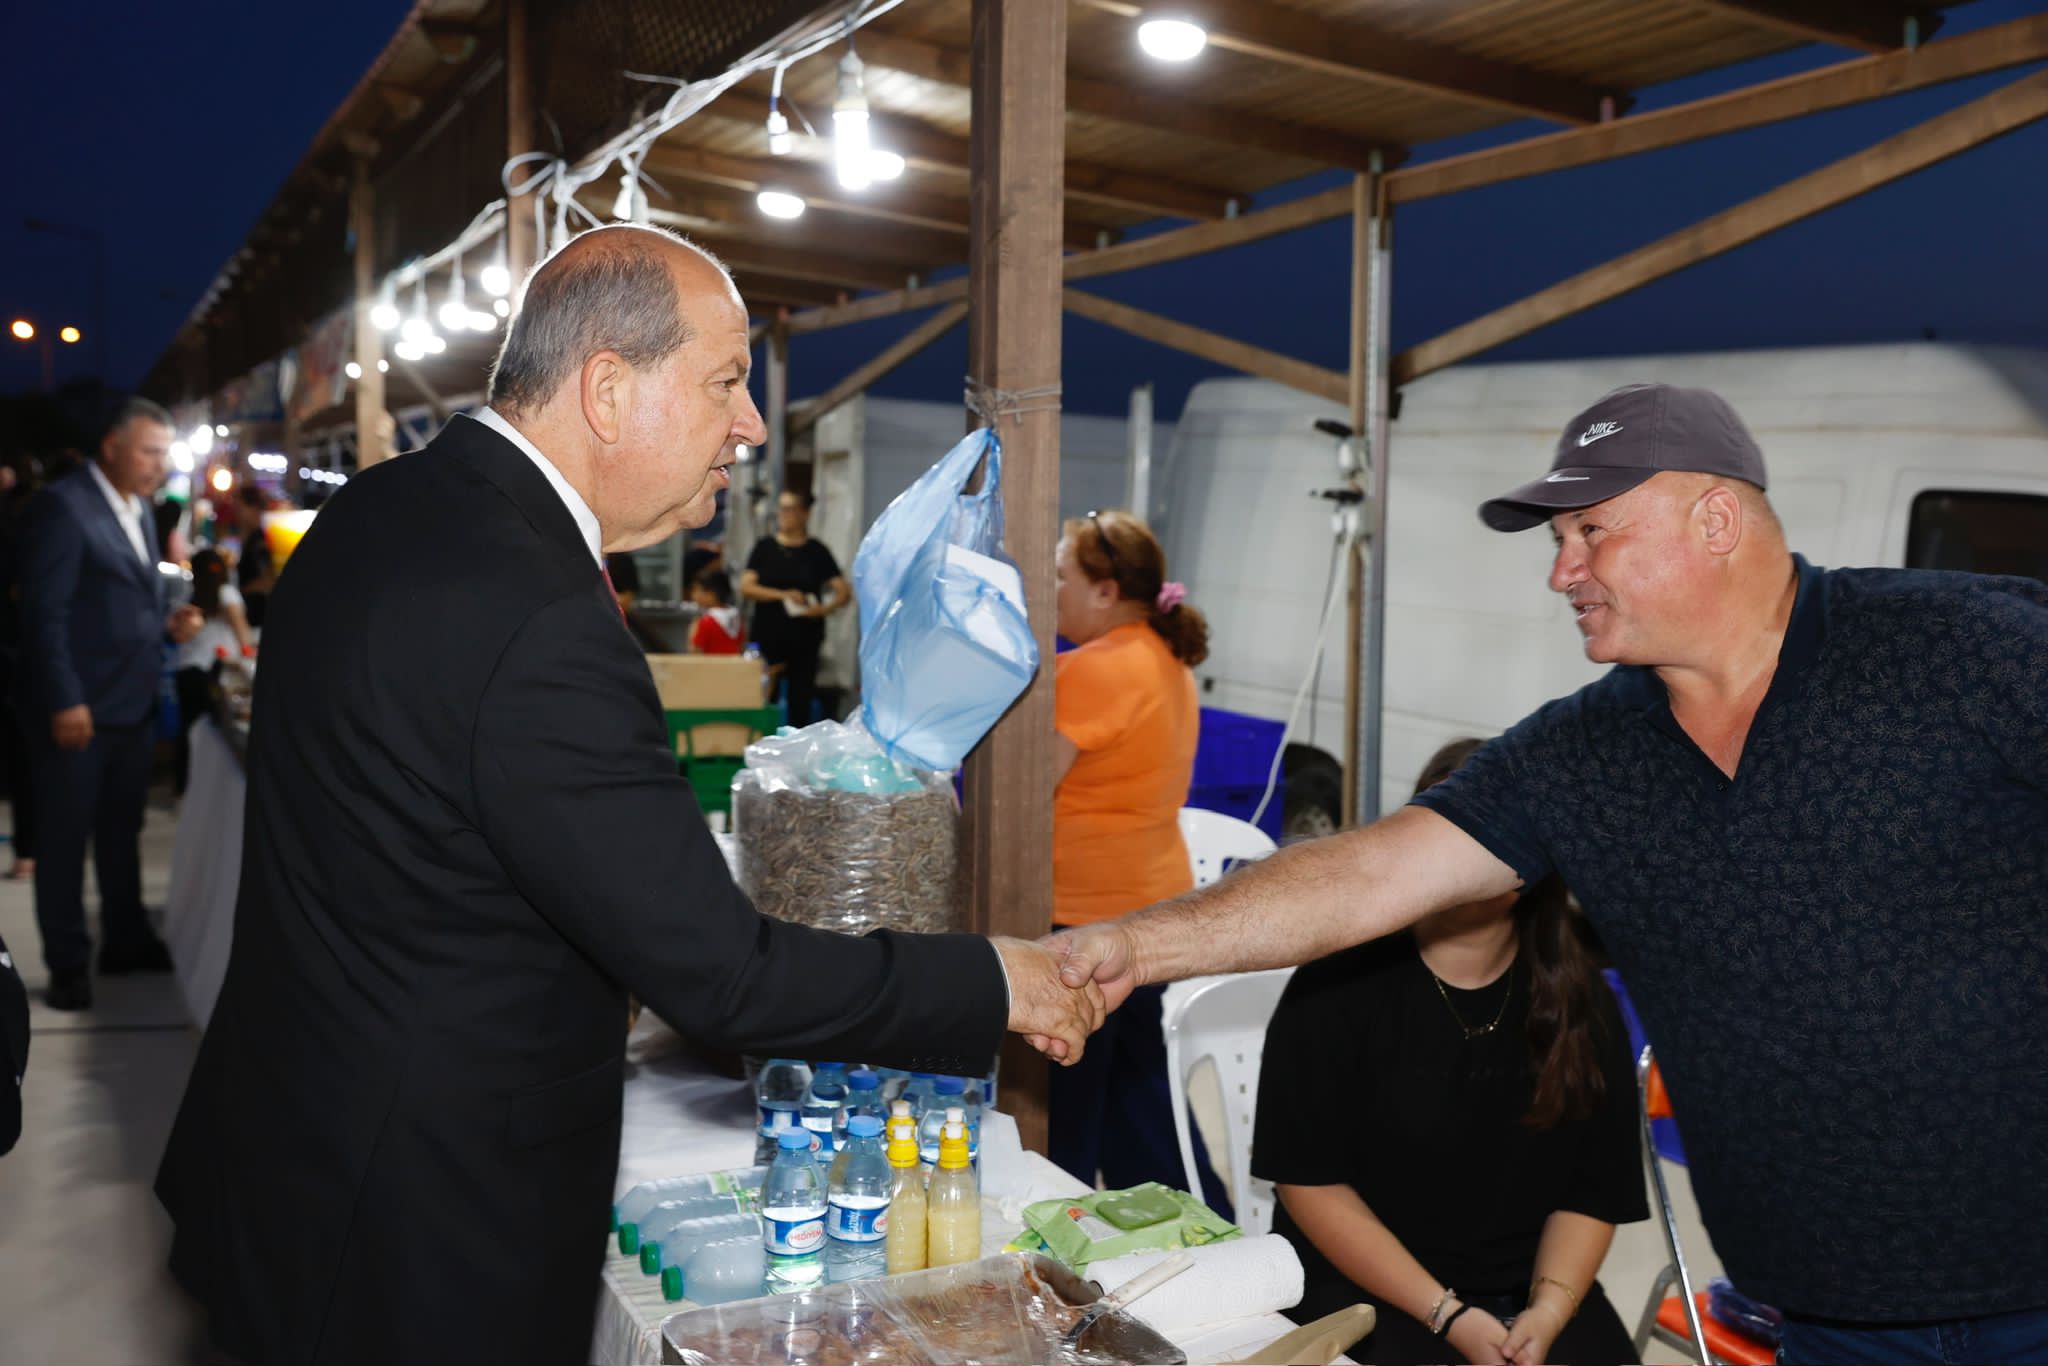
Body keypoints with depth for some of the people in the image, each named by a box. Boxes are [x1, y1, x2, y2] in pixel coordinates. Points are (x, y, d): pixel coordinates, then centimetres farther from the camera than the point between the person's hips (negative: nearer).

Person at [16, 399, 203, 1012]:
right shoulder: (62, 504, -13)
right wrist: (65, 701, -21)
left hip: (133, 704, 8)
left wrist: (169, 621, 2)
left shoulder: (140, 511, 14)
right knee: (64, 839, 5)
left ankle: (126, 941, 31)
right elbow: (45, 611, -17)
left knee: (121, 831, 18)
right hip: (77, 707, -8)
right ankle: (68, 964, 15)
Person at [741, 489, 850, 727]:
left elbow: (844, 591, 2)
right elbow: (746, 587, -2)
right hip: (768, 637, 0)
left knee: (801, 699, 2)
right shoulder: (765, 548, 7)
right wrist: (783, 595, -15)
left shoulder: (816, 552, 5)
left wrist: (825, 608, -17)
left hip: (804, 639, 0)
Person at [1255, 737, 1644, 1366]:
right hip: (1360, 1287, -3)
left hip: (1524, 1289, 3)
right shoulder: (1340, 981, -9)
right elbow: (1308, 1179, -10)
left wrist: (1545, 1314, -13)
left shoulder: (1580, 999, 2)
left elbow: (1594, 1189, 3)